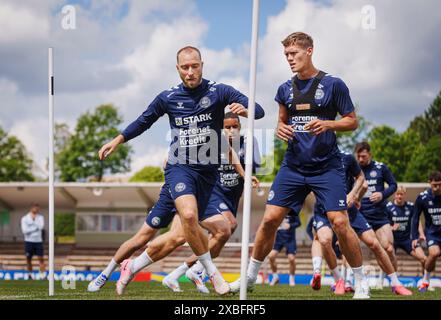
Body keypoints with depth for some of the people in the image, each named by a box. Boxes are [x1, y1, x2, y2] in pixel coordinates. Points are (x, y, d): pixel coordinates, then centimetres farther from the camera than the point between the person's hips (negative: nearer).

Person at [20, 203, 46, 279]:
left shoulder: (40, 217, 6)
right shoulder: (24, 218, 0)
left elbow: (41, 226, -12)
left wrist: (34, 219, -8)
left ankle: (43, 275, -8)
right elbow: (25, 230, -12)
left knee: (41, 258, -6)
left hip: (38, 241, 1)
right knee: (28, 259, 3)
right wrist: (35, 228, -10)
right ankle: (30, 275, 13)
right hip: (29, 241, -1)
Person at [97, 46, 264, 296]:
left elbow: (259, 111, -8)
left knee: (188, 229, 5)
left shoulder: (219, 92, -2)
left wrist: (245, 110, -29)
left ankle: (134, 266, 22)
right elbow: (144, 121, 21)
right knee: (188, 215, -30)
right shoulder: (168, 98, 3)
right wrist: (118, 140, 16)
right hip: (179, 167, -1)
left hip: (208, 171, 1)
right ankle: (212, 272, -14)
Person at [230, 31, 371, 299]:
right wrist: (281, 129, -2)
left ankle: (361, 282, 2)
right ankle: (250, 276, 12)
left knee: (340, 222, -13)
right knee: (270, 219, -2)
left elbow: (352, 121, 0)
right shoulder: (286, 89, 9)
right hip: (293, 166, 4)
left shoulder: (333, 84, -4)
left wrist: (327, 124, -18)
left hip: (327, 167, -4)